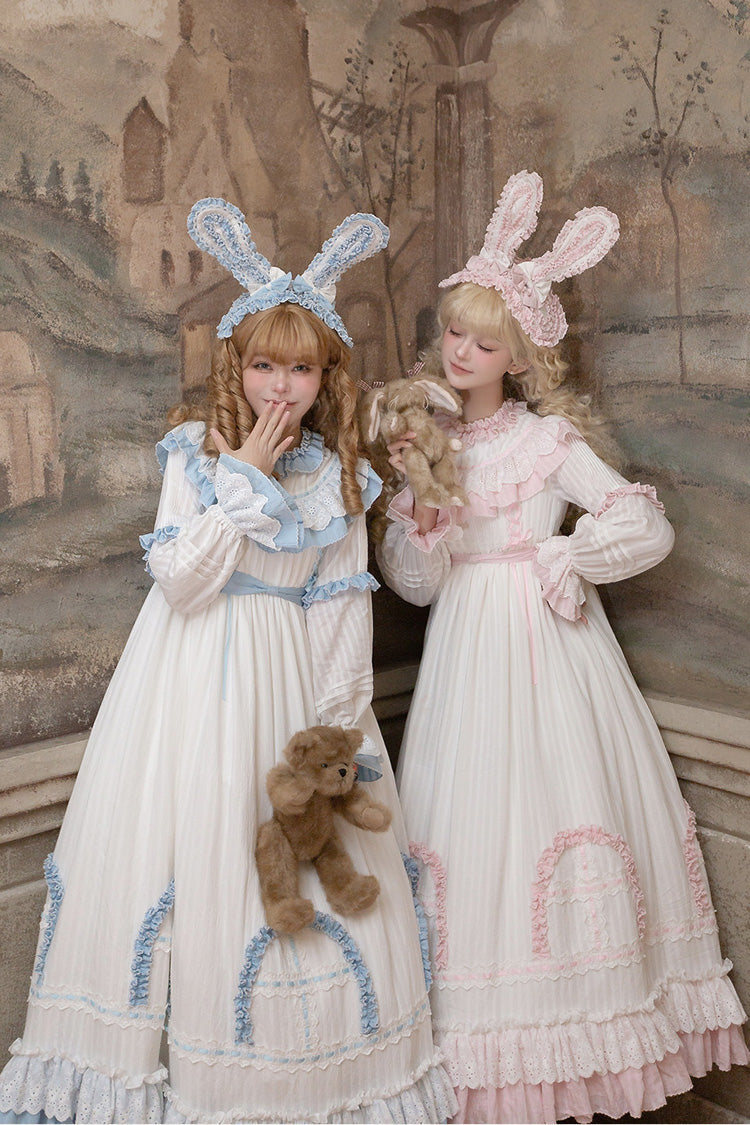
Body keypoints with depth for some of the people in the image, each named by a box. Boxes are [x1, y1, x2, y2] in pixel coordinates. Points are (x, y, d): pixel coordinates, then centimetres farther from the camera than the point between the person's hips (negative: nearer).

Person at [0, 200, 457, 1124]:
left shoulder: (337, 478, 3)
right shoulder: (195, 456, -2)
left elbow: (346, 612, 2)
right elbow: (179, 578, -14)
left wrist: (338, 728, -5)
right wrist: (245, 478, -14)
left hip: (290, 683, 2)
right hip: (194, 684, -1)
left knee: (304, 877, 5)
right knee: (186, 856, 3)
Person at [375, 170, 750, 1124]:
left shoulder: (550, 440, 0)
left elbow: (647, 527, -5)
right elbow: (413, 584, 3)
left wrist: (558, 559, -8)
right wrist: (422, 507, -13)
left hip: (549, 644, -2)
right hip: (467, 652, 3)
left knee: (559, 799, -2)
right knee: (472, 817, 0)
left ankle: (578, 1028, 15)